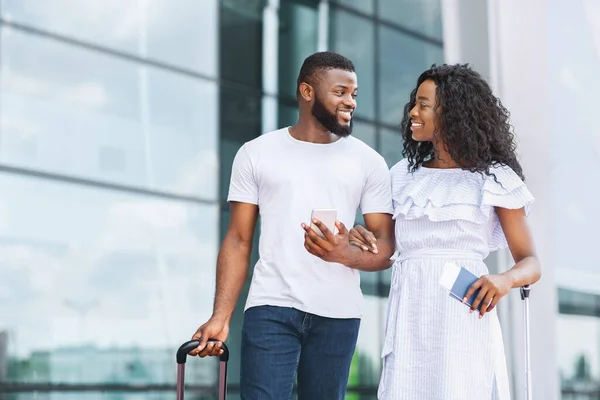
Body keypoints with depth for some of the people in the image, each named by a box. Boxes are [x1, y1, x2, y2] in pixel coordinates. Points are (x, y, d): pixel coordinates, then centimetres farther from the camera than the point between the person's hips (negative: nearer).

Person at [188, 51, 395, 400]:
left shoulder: (369, 162, 8)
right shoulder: (256, 154, 6)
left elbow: (386, 247, 4)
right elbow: (239, 242, 5)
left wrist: (347, 253, -19)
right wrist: (221, 316, -7)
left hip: (338, 315, 1)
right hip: (271, 308, -1)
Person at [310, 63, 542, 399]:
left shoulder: (494, 178, 3)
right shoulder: (405, 175, 16)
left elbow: (531, 264, 2)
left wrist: (504, 280, -20)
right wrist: (360, 237, -2)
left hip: (463, 317, -4)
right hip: (410, 320, 4)